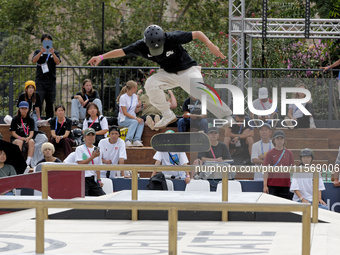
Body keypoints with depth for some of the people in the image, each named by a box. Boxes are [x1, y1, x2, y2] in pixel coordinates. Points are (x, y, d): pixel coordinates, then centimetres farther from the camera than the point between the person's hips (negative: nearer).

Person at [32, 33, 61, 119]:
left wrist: (52, 53, -21)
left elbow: (58, 62, -5)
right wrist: (41, 52, -21)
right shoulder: (38, 52, 11)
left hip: (51, 81, 1)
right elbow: (34, 61, -7)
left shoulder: (55, 53, 12)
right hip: (40, 81, -1)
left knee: (50, 103, 3)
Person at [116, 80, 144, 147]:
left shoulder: (135, 96, 10)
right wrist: (136, 118, -26)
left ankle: (137, 140, -39)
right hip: (123, 120, -6)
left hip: (132, 118, 6)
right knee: (135, 122, -36)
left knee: (141, 122, -26)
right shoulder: (123, 98, -13)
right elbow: (125, 113, -19)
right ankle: (128, 141, -41)